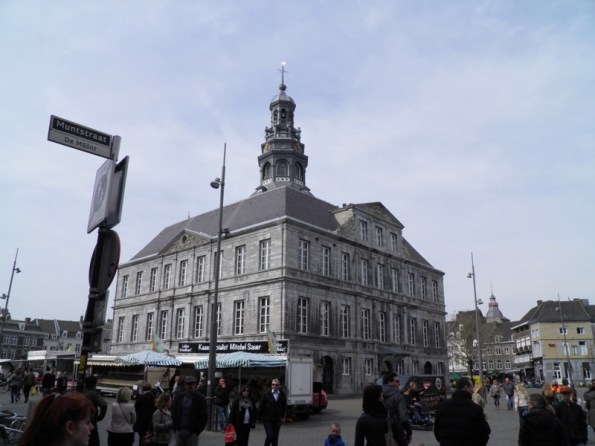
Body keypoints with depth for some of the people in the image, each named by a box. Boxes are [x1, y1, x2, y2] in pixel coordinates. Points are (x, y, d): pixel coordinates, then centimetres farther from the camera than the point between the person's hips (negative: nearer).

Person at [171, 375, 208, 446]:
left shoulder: (200, 399, -2)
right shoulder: (178, 398, 8)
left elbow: (203, 417, -3)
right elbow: (174, 414, 11)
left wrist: (197, 431, -10)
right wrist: (175, 428, 1)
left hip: (192, 433, -3)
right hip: (179, 431, 3)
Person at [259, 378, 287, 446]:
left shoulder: (282, 395, 3)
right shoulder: (266, 395, -5)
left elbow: (284, 407, 12)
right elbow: (261, 407, 0)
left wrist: (283, 416, 8)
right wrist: (262, 417, -2)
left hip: (277, 420, 3)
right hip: (267, 420, -3)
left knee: (275, 437, 7)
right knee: (270, 436, -11)